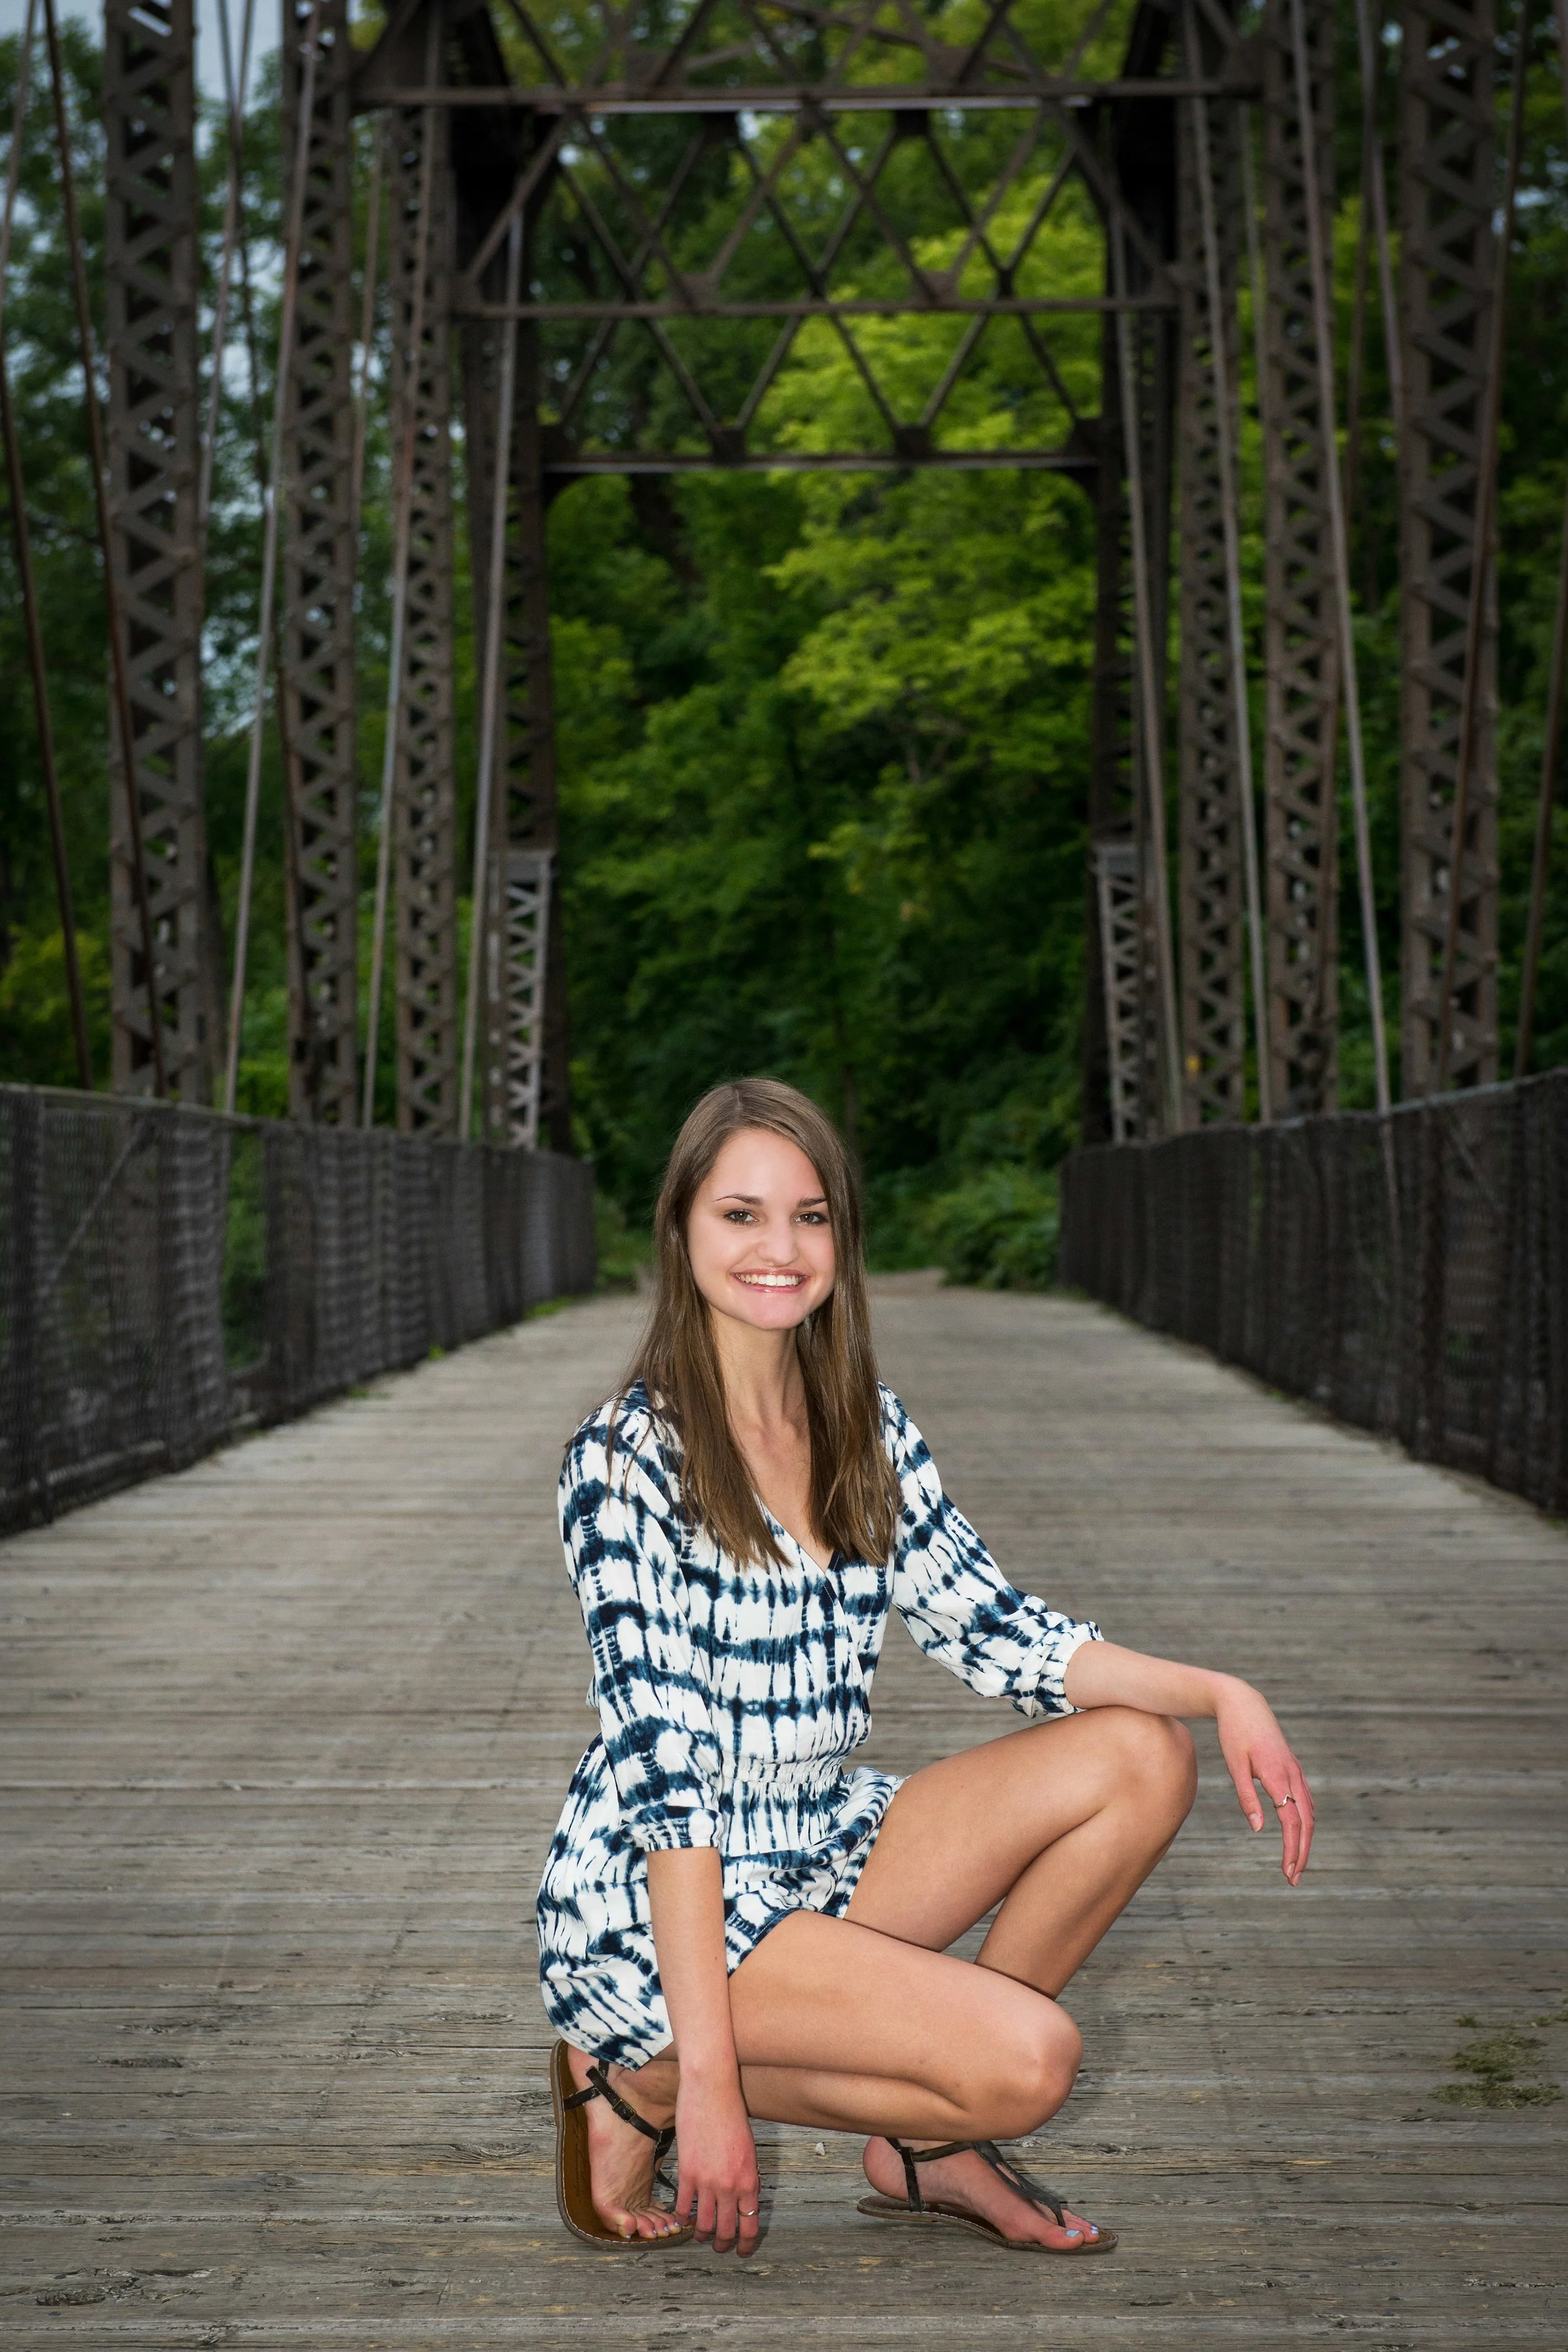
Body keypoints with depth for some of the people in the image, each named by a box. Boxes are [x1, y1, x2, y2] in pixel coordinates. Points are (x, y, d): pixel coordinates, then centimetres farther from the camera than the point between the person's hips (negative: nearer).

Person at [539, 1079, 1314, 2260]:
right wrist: (709, 2072, -23)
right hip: (652, 1908, -8)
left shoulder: (867, 1430, 7)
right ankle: (644, 2084, -3)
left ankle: (926, 2146, 1)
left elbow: (992, 1631, 8)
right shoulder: (626, 1460, -16)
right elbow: (665, 1767, -21)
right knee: (1028, 2056, -23)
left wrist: (1221, 1692, -7)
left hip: (821, 1852, 8)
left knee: (1140, 1756, -6)